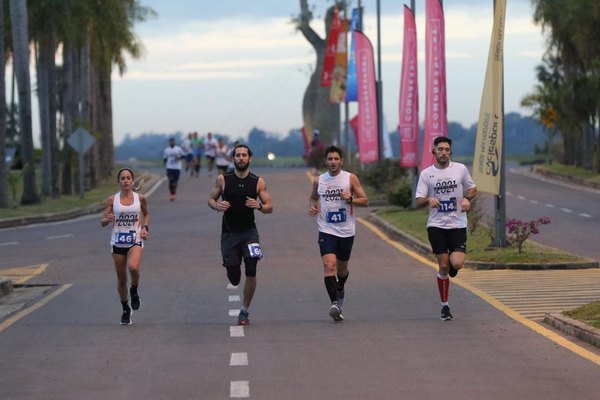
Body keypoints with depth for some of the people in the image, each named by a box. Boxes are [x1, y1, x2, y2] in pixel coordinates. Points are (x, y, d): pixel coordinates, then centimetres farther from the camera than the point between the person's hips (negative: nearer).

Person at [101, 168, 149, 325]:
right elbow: (102, 222, 0)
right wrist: (107, 219, -23)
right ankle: (125, 310, 26)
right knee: (121, 278, 7)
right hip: (118, 241, 1)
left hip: (135, 240, -1)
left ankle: (134, 291, 3)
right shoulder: (112, 200, -2)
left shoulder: (140, 198, 0)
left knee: (133, 267, -29)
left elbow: (146, 214, 19)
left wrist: (145, 227, 2)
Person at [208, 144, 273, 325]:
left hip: (249, 231, 0)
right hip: (229, 232, 0)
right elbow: (210, 200, 8)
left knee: (251, 271, -14)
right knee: (234, 279, 1)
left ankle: (245, 311, 2)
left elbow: (270, 208, 3)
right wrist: (217, 206, -14)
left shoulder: (258, 182, -1)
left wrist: (259, 206, -19)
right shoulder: (223, 179, -1)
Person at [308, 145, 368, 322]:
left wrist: (350, 199, -18)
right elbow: (313, 197, 24)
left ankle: (340, 289, 49)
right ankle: (335, 303, -26)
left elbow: (365, 201, 0)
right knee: (329, 265, -19)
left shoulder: (351, 178, -2)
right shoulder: (318, 181, 4)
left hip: (346, 231, 1)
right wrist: (312, 207, 2)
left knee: (342, 268, 17)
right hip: (327, 230, 0)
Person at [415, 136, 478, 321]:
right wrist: (429, 200, -22)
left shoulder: (460, 169, 4)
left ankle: (452, 265, 24)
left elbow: (473, 189, 17)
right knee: (443, 266, -1)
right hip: (436, 225, 0)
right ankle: (445, 306, 12)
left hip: (458, 224, 0)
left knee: (457, 263, -15)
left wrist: (467, 198, -5)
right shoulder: (426, 174, 3)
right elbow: (419, 201, 0)